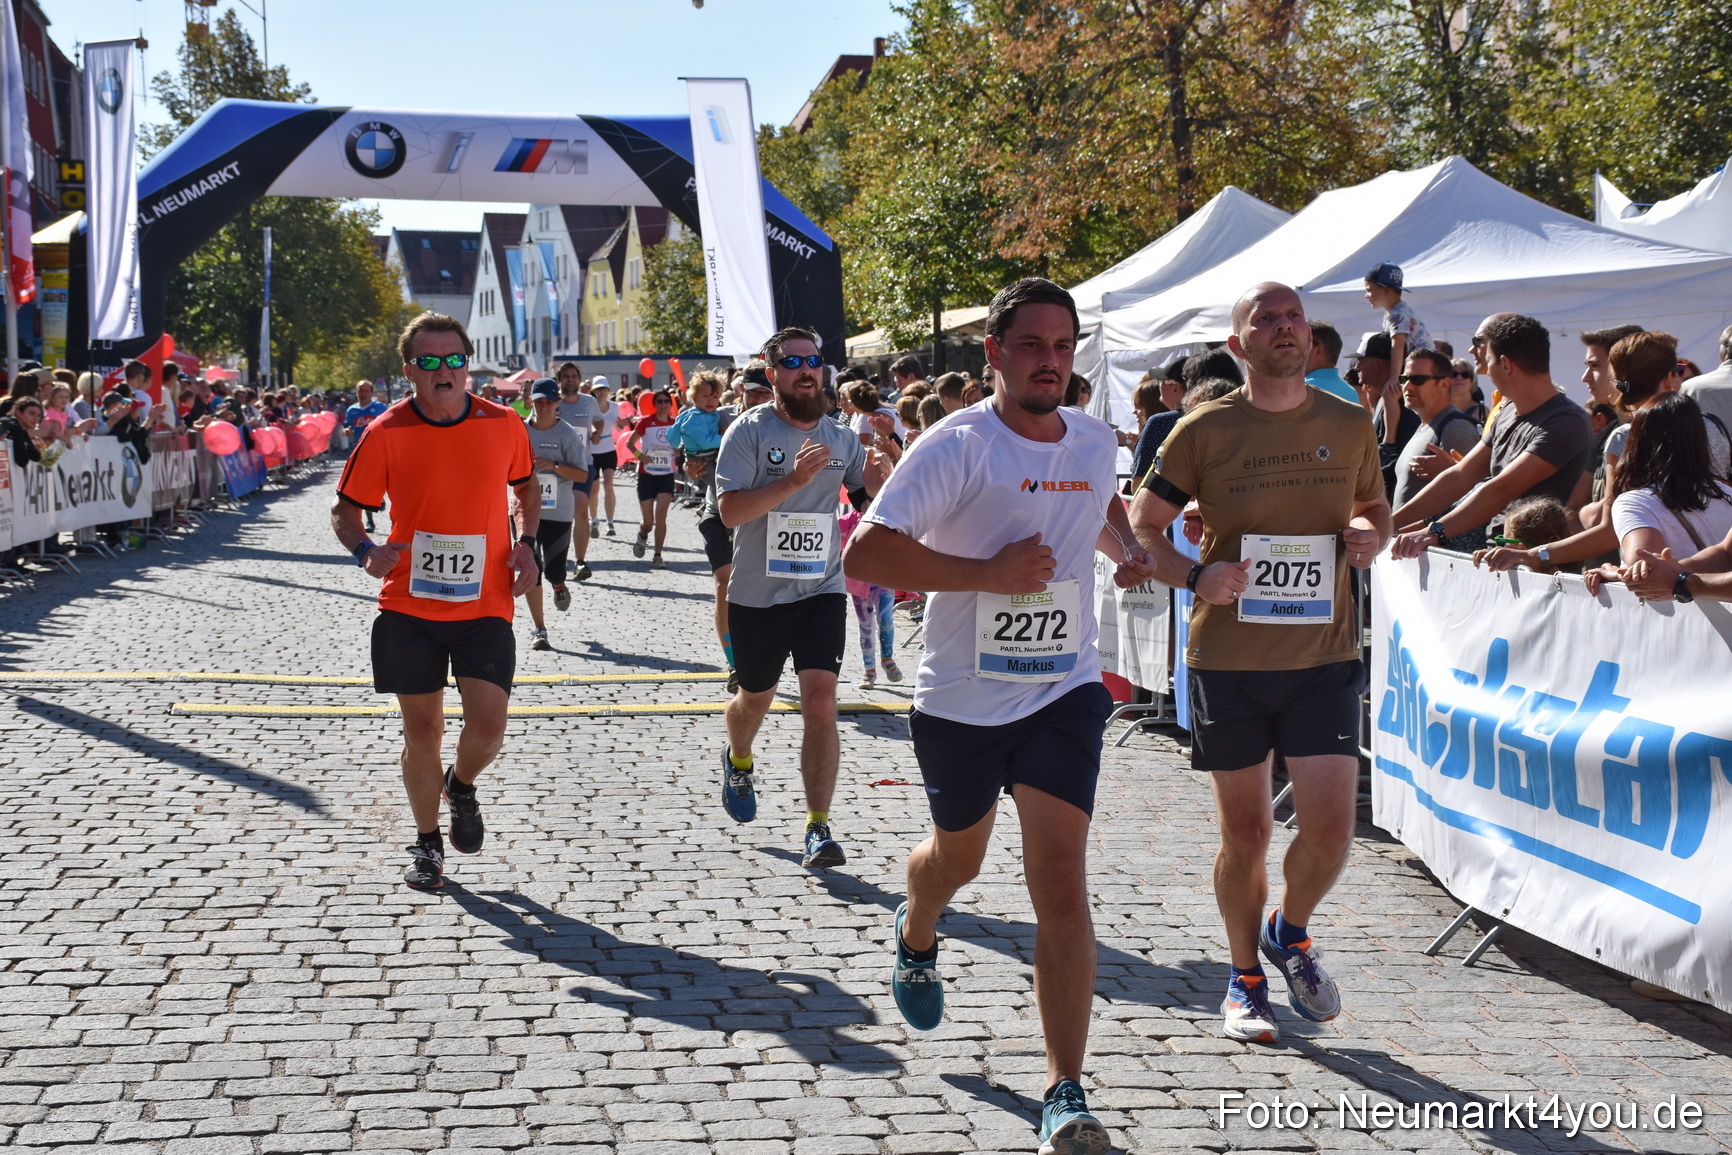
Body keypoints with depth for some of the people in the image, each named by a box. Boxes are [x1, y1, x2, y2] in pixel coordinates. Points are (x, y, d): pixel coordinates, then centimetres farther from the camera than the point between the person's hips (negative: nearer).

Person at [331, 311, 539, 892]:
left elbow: (526, 486, 18)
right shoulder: (386, 432, -6)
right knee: (421, 729, 6)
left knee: (488, 724, -10)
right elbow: (345, 508, 2)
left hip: (484, 605, 0)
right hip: (409, 607, 0)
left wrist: (526, 543, 2)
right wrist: (365, 549, -18)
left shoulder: (504, 424, -2)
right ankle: (427, 843, 27)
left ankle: (462, 786, 26)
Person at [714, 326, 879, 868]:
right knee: (755, 699, 18)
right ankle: (739, 762, 53)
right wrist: (793, 480, -29)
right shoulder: (749, 431, -9)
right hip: (757, 595, -1)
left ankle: (818, 828, -9)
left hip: (822, 591, 2)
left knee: (820, 705, -12)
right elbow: (729, 510, -19)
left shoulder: (840, 438, 4)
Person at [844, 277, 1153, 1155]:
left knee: (1060, 875, -12)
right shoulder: (957, 446, -15)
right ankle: (916, 937, 59)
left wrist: (1128, 551, 7)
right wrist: (989, 572, -25)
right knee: (959, 857, 20)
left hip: (1063, 694, 2)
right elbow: (865, 555, -22)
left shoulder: (1095, 441, 3)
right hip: (960, 698, -2)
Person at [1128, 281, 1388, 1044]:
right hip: (1228, 659, -1)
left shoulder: (1349, 426, 4)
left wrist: (1370, 536, -3)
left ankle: (1290, 932, 26)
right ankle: (1246, 978, 28)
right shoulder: (1205, 430, -3)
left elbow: (1374, 506, 21)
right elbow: (1141, 527, 2)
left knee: (1330, 826, -6)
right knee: (1245, 831, 6)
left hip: (1323, 658, 2)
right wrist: (1194, 577, -16)